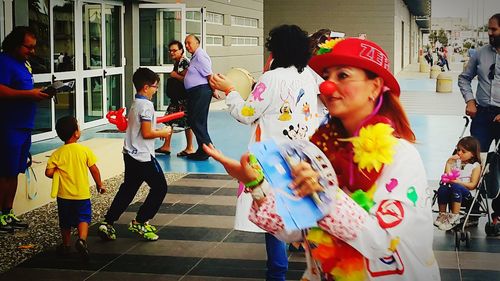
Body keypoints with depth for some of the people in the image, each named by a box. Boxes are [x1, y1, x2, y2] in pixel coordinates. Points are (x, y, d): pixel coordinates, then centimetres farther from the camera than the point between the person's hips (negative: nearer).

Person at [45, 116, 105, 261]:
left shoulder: (57, 154, -7)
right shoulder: (85, 150, -9)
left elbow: (49, 172, -12)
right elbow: (94, 170, -5)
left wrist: (58, 174, 10)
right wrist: (99, 184, 9)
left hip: (64, 195, 2)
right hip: (82, 194, -1)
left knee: (65, 222, 17)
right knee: (83, 218, 6)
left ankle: (66, 245, 28)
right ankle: (82, 239, -18)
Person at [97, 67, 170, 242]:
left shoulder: (135, 104, 13)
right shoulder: (146, 105, -16)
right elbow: (146, 133, -20)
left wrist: (158, 130, 15)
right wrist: (163, 133, -6)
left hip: (130, 154, 9)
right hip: (143, 156, -9)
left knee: (127, 190, 14)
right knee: (159, 187, 4)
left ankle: (107, 224, 10)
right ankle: (139, 222, 7)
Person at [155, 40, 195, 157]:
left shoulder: (185, 62, -15)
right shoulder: (176, 62, 15)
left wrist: (175, 75, -13)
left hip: (184, 97, -10)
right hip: (176, 97, 10)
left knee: (186, 122, -2)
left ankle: (190, 148, 8)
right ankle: (166, 146, 17)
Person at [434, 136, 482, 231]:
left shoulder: (476, 166, 3)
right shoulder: (455, 161, 18)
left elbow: (472, 185, -7)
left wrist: (458, 181, -18)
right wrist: (448, 163, 0)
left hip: (466, 194, -4)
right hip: (452, 189, 4)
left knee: (455, 187, -38)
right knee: (442, 188, -31)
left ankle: (455, 217, -30)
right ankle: (442, 215, -19)